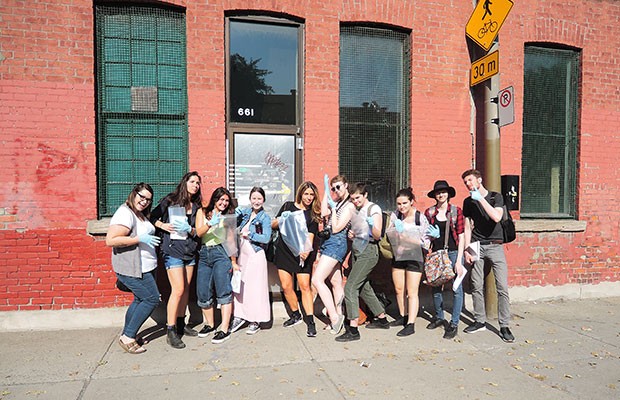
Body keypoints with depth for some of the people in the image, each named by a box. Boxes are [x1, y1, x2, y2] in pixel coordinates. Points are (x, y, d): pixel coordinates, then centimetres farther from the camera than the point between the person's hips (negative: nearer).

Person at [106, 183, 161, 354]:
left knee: (140, 300, 17)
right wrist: (140, 239, -27)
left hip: (145, 268, 10)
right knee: (152, 299, -7)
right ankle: (128, 337, 3)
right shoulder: (125, 214, -19)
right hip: (132, 269, -10)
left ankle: (127, 335, 30)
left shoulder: (140, 214, 13)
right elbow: (110, 240, -27)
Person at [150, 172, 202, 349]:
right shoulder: (170, 200, -2)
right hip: (173, 250, -6)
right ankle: (170, 331, -2)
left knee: (186, 289, 10)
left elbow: (198, 231, 8)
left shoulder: (196, 206, 11)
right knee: (178, 290, -10)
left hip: (190, 251, 6)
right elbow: (153, 217, 2)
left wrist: (189, 230, -12)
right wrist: (162, 225, -16)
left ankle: (180, 324, 25)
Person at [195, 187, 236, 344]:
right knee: (203, 293, 3)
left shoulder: (228, 216, 11)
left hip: (221, 253, -2)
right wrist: (210, 223, -21)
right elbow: (199, 233, -2)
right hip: (204, 254, 2)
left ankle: (224, 330, -7)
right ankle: (210, 324, 23)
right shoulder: (202, 212, 13)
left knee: (223, 291, -8)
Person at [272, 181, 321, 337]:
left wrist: (306, 250, -27)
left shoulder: (313, 214, 2)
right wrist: (280, 221, -10)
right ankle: (295, 315, 24)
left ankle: (310, 321, -3)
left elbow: (310, 235, -8)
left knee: (305, 285, -10)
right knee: (286, 286, 4)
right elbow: (273, 225, 13)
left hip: (301, 254, -2)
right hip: (283, 251, 3)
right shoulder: (288, 206, 7)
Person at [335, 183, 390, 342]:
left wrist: (372, 226, -35)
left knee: (350, 287, -15)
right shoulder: (355, 210, 15)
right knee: (364, 288, 17)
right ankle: (382, 320, 32)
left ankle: (353, 330, -13)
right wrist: (351, 234, 3)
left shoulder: (374, 209, -7)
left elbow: (377, 236, -14)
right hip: (357, 251, 9)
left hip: (368, 252, -9)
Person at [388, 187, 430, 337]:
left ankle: (411, 324, 3)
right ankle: (403, 316, 32)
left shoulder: (421, 218, -13)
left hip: (414, 257, -5)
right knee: (399, 289, 15)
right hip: (398, 256, 5)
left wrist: (408, 238, -24)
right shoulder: (395, 215, -1)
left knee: (412, 292, -2)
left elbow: (426, 242, -12)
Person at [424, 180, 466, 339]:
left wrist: (458, 261, -9)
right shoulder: (429, 212, 5)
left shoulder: (456, 211, -2)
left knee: (457, 288, -2)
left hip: (453, 252, -3)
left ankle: (454, 324, 8)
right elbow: (425, 235, 13)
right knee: (435, 286, 10)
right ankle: (439, 317, 29)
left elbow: (461, 237, -4)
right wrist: (430, 235, -12)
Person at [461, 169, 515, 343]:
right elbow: (467, 227, 10)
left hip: (495, 245, -3)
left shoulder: (496, 197, 1)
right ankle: (480, 321, 17)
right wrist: (467, 249, 2)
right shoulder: (468, 202, 11)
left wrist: (481, 198, -16)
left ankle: (504, 326, 2)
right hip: (476, 246, 3)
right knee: (477, 287, 4)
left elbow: (496, 217, -17)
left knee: (502, 287, -5)